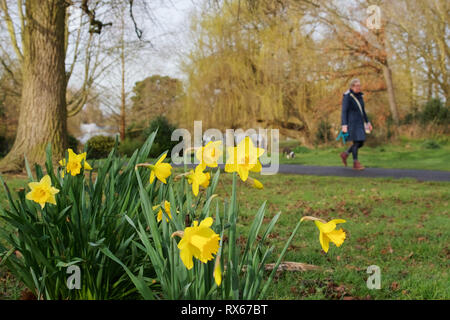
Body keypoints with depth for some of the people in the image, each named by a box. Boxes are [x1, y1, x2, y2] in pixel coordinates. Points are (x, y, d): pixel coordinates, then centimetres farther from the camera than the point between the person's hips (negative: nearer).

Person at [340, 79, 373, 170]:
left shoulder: (359, 96, 12)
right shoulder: (347, 96, -12)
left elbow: (362, 110, 18)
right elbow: (344, 111, -16)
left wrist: (368, 122, 15)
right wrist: (344, 125, -23)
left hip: (359, 122, 8)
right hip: (351, 122, -8)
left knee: (361, 143, 7)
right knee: (356, 142, -9)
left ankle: (345, 154, 23)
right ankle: (355, 163, 3)